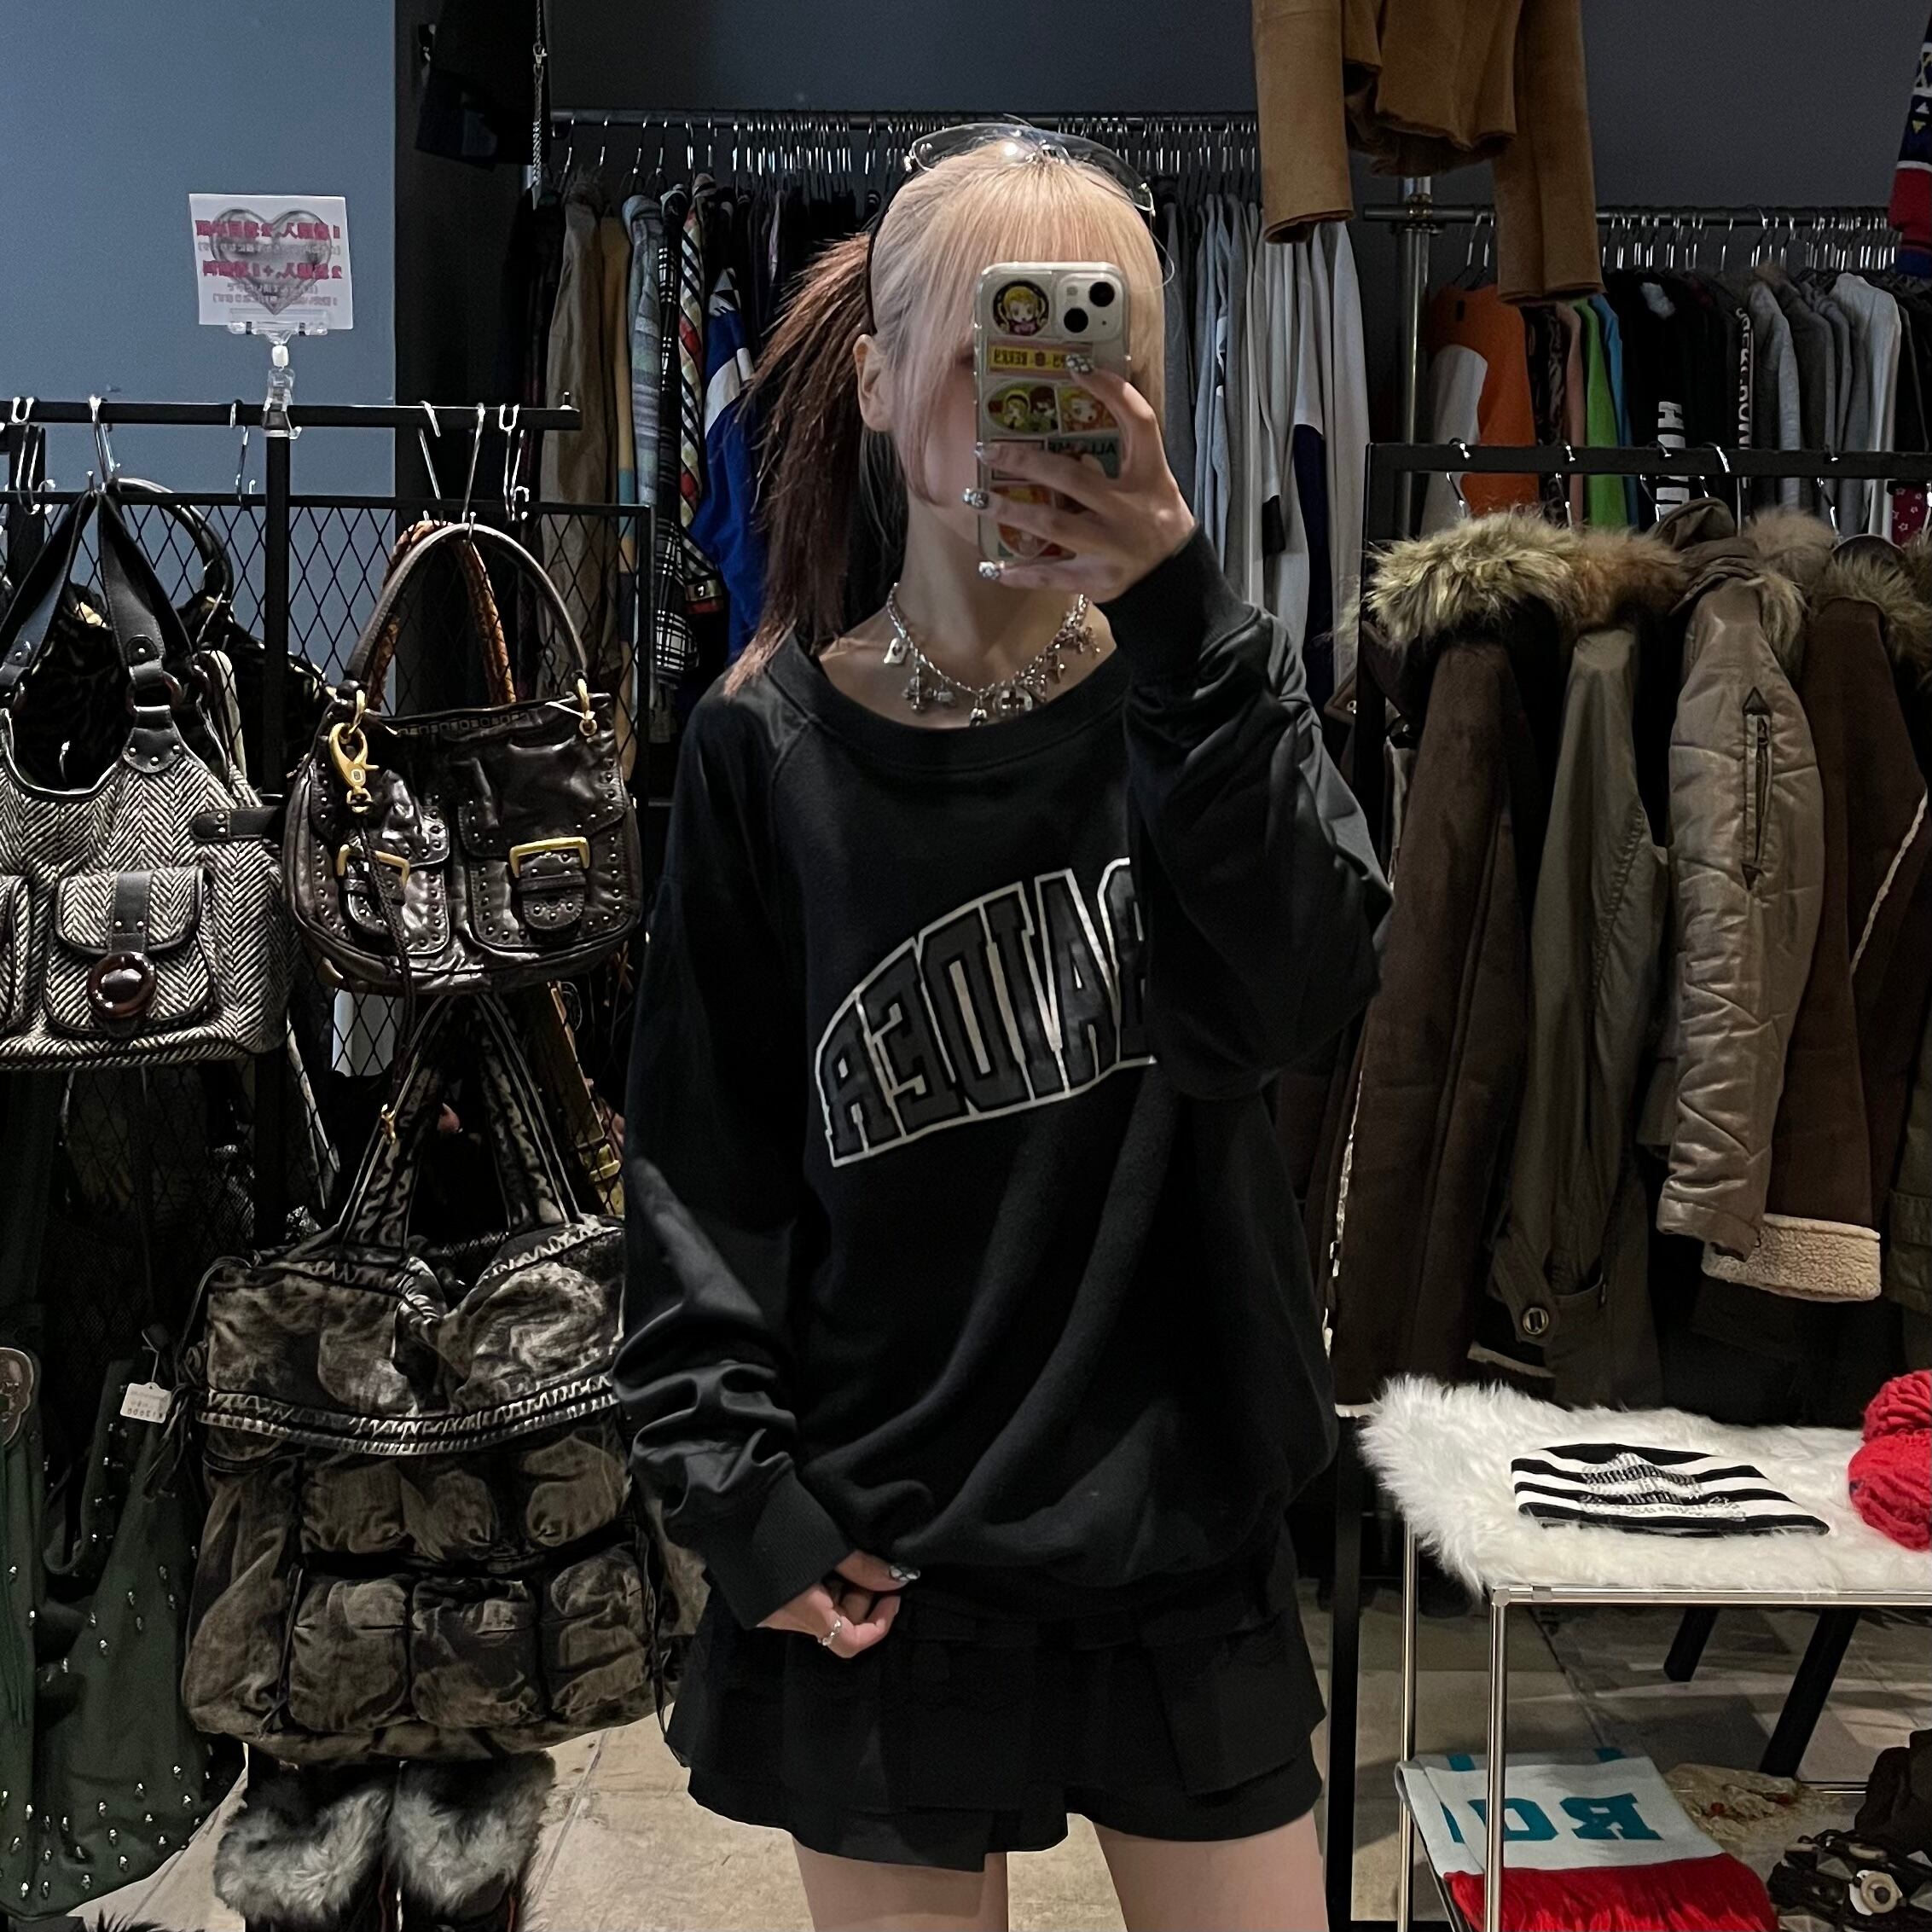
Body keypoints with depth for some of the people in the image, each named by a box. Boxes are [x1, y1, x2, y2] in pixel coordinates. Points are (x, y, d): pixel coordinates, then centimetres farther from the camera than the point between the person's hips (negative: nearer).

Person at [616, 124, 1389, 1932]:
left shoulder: (1196, 691, -1)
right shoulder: (771, 747, -6)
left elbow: (1287, 999, -20)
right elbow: (702, 1165, -3)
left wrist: (1178, 621, -29)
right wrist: (738, 1492, -9)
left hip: (1181, 1524, 2)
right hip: (882, 1562, -1)